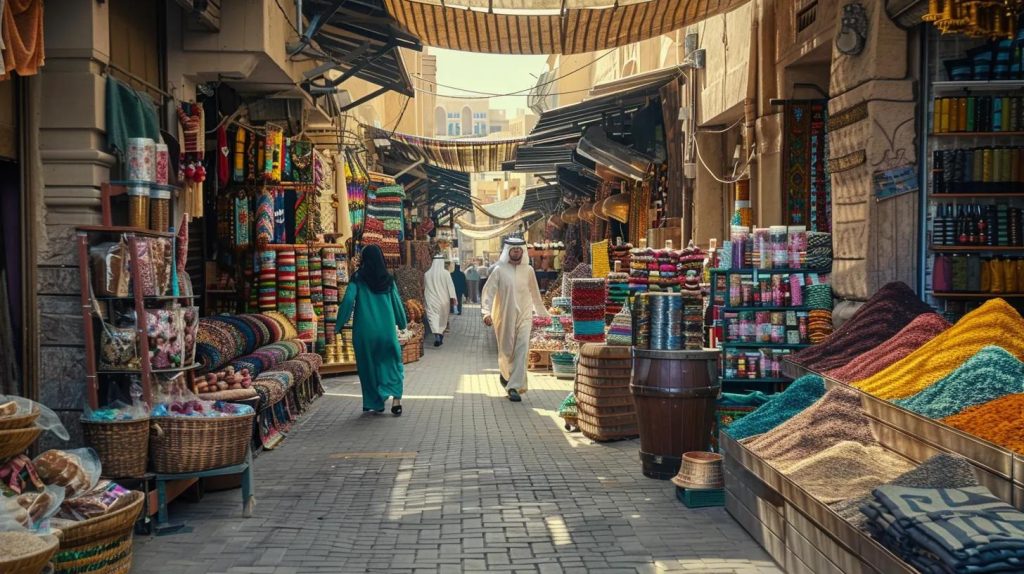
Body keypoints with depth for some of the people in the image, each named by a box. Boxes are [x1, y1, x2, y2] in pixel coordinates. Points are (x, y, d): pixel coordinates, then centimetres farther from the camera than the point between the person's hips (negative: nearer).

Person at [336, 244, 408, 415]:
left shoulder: (358, 279, -3)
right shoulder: (388, 279, 4)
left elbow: (348, 300, -11)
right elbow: (397, 303, 9)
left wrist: (339, 325, -3)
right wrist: (403, 323, 25)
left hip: (364, 330, -1)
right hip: (386, 329, 1)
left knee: (368, 365, 13)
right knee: (393, 362, 12)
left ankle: (375, 403, 18)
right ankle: (396, 398, -8)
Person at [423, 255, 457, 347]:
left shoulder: (427, 274, 1)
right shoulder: (446, 273, -7)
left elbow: (424, 288, 13)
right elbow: (450, 286, -11)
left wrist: (424, 298, 27)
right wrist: (452, 297, -9)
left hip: (431, 300, 0)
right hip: (443, 300, 0)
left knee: (433, 317, -6)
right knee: (442, 318, 15)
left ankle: (436, 335, -26)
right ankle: (441, 335, 23)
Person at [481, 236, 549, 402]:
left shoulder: (528, 270, 5)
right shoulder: (499, 270, -4)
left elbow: (535, 293, 16)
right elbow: (488, 291, -8)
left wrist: (542, 312, 21)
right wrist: (486, 312, -21)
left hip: (524, 316, 1)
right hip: (504, 317, -1)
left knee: (521, 351, -10)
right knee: (506, 351, 9)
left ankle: (514, 387, -9)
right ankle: (505, 374, 40)